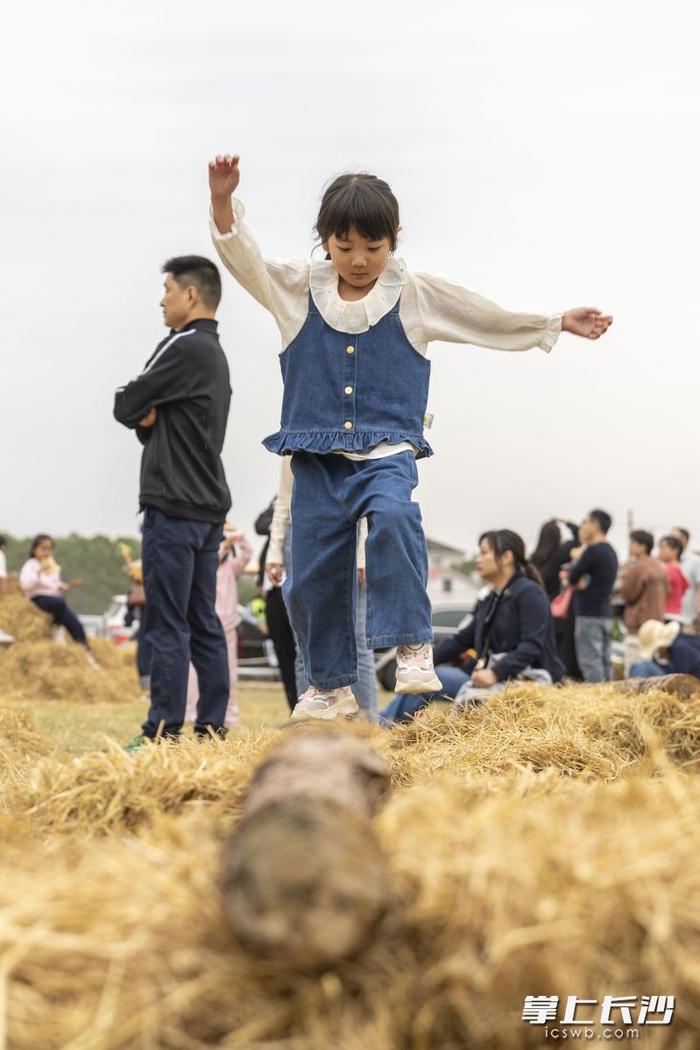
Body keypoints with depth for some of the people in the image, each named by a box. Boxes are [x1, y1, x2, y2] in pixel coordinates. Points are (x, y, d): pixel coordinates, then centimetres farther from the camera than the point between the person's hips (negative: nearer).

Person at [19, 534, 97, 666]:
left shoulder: (53, 566, 20)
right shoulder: (31, 565, -2)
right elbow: (25, 585, -20)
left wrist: (68, 586, 4)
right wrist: (40, 571, -27)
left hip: (56, 596, 6)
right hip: (39, 598, -6)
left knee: (75, 623, -16)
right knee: (59, 603, -39)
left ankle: (87, 652, -16)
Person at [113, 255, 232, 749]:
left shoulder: (184, 348, -11)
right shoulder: (216, 355, 18)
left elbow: (125, 407, -9)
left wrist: (140, 410, 10)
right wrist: (149, 417, -1)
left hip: (175, 507, -9)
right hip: (210, 505, 9)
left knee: (168, 625, -8)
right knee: (203, 622, 8)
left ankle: (163, 731, -9)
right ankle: (213, 727, 9)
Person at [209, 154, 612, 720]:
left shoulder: (417, 296, 6)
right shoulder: (298, 289, 7)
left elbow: (493, 318, 11)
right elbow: (242, 257, -1)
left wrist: (559, 322, 8)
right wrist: (223, 200, -18)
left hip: (386, 449, -2)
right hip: (316, 456, 2)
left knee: (393, 516, -33)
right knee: (313, 573, 3)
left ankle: (413, 648, -30)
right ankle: (332, 685, 19)